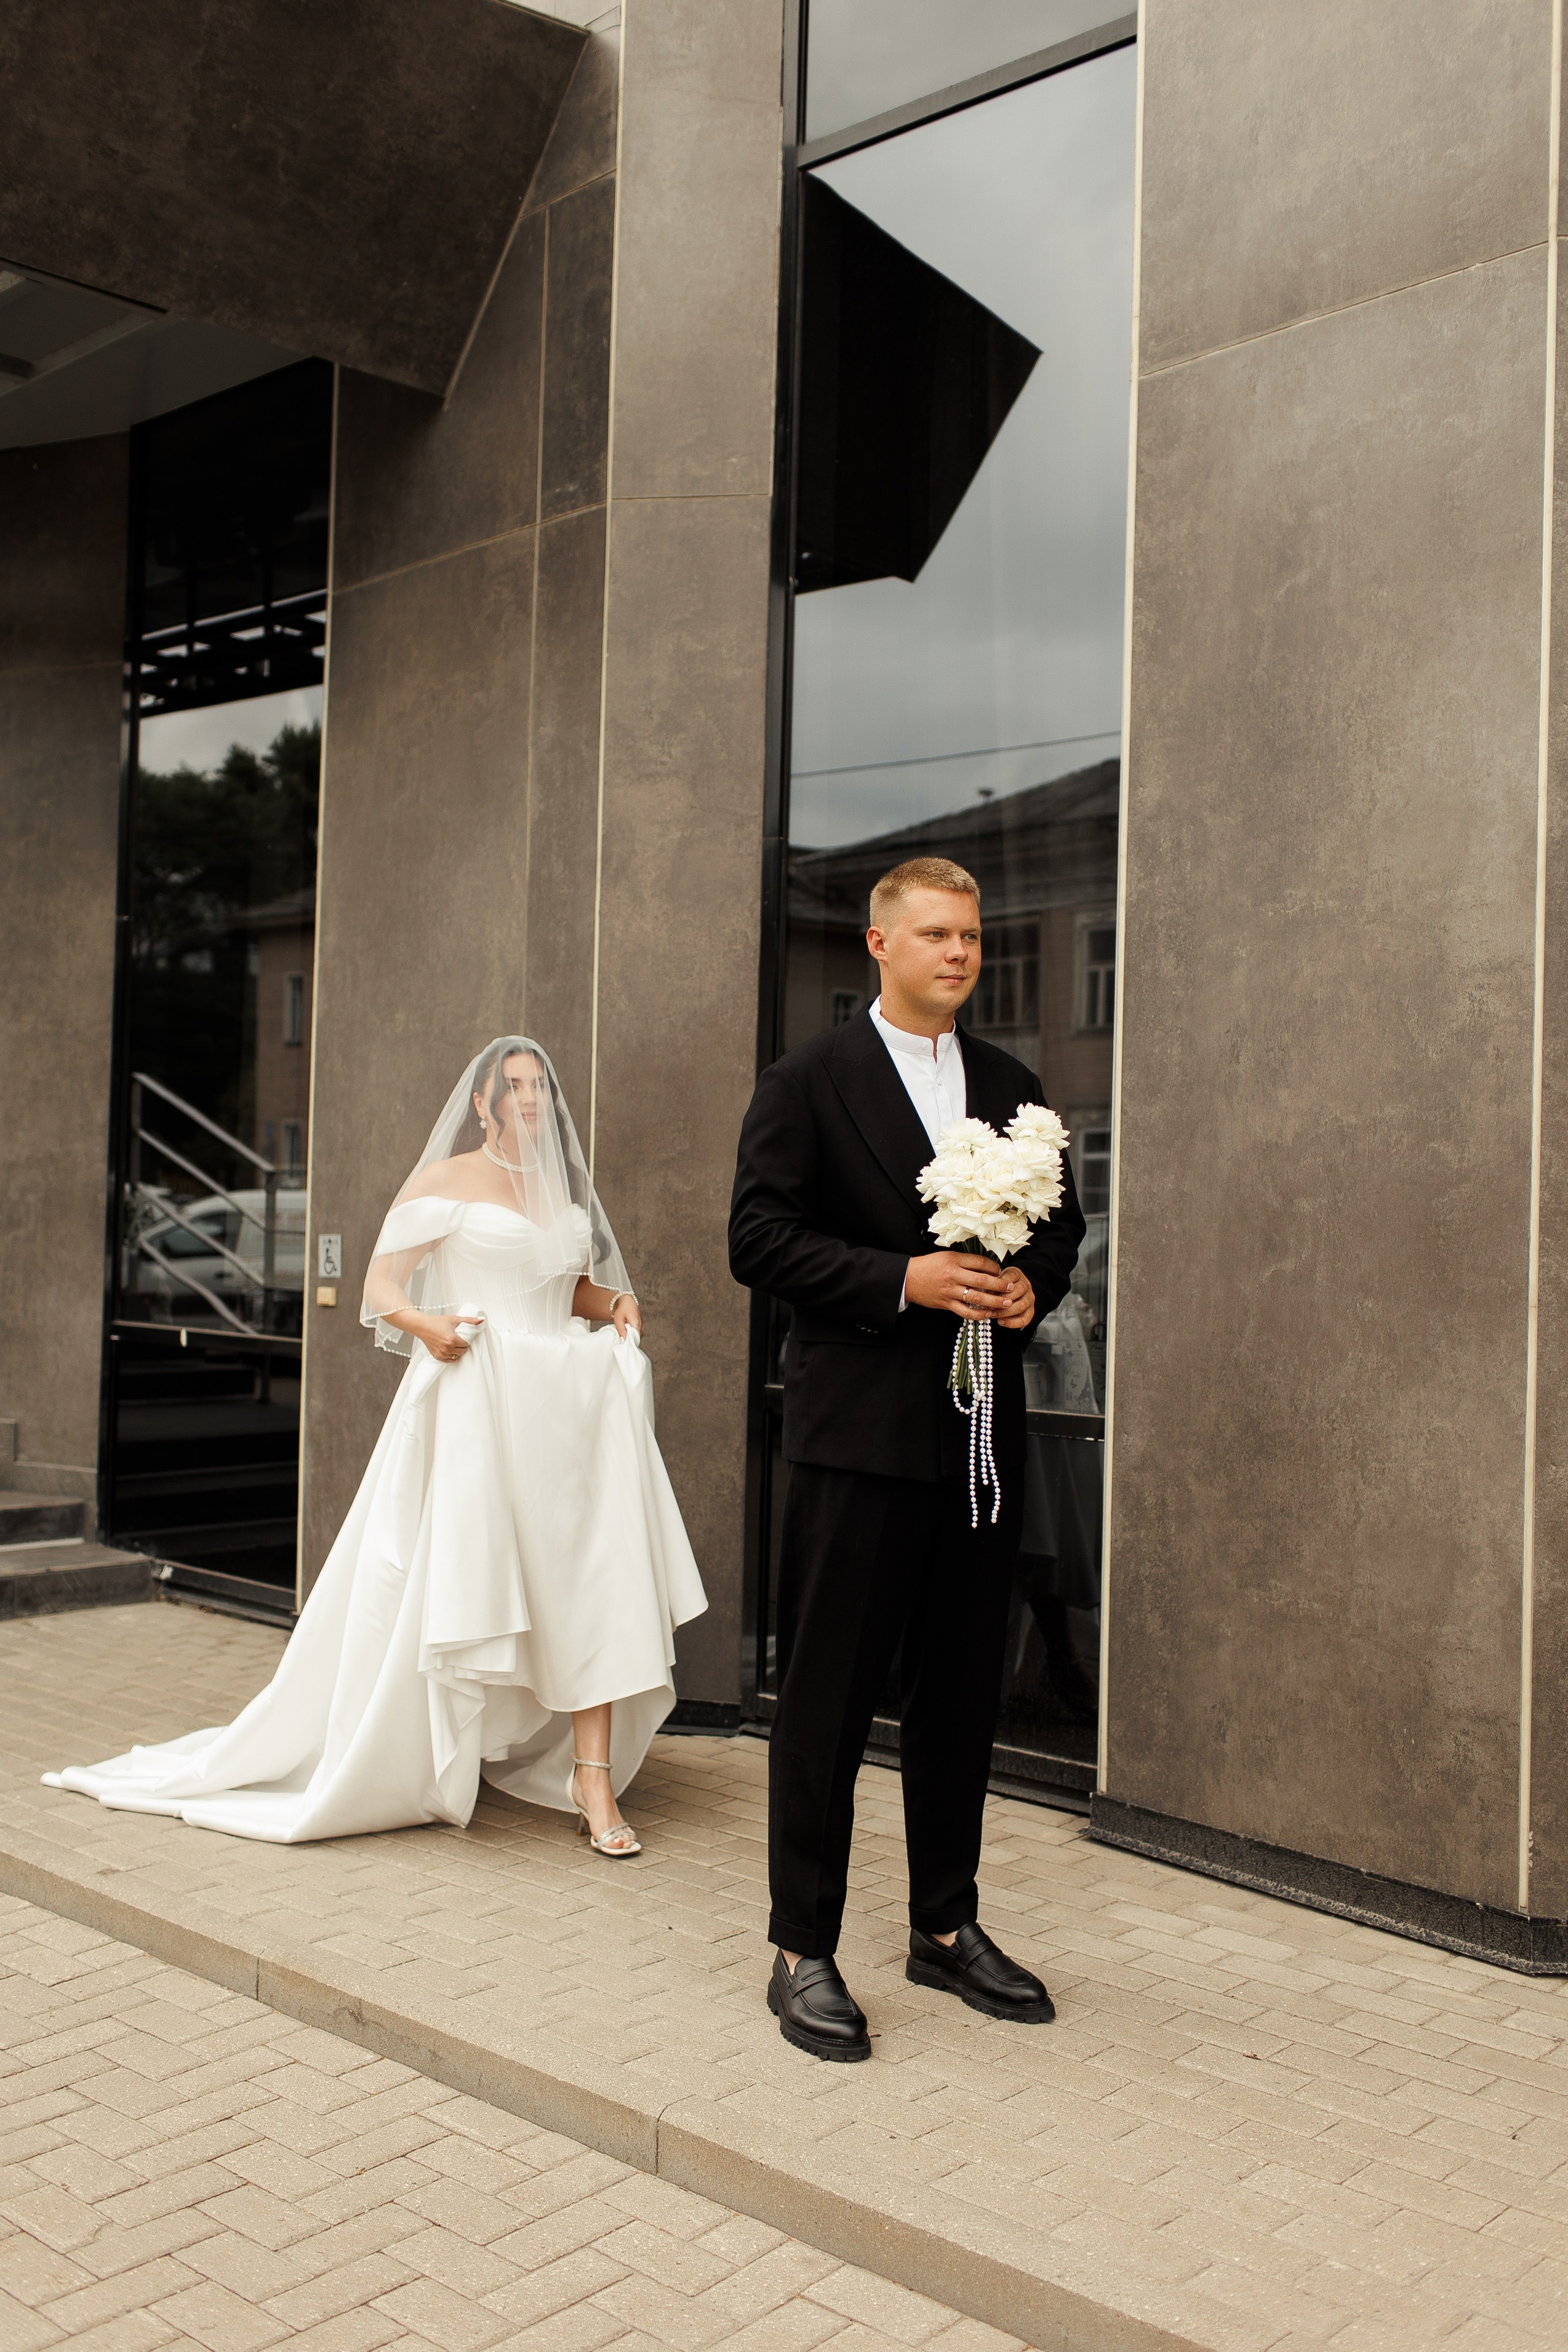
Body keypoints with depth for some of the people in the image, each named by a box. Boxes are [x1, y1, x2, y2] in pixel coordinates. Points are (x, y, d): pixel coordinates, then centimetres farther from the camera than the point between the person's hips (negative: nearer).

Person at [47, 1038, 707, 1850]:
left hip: (567, 1401, 4)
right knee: (446, 1584, -3)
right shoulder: (444, 1180, 5)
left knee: (592, 1582, -6)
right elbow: (381, 1286, 0)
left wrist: (616, 1303, 6)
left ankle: (591, 1777, -4)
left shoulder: (564, 1188, 19)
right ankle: (408, 1767, 14)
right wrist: (425, 1323, -19)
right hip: (471, 1402, -4)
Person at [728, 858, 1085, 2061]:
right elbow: (758, 1239, -9)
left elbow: (1064, 1224, 18)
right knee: (827, 1696, 0)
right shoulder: (809, 1081, -2)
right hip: (859, 1429, -5)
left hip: (983, 1430, 5)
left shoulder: (1013, 1086, 14)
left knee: (963, 1693, 14)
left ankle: (947, 1927, 29)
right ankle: (803, 1952, 12)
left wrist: (1030, 1283, -4)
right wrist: (906, 1278, -17)